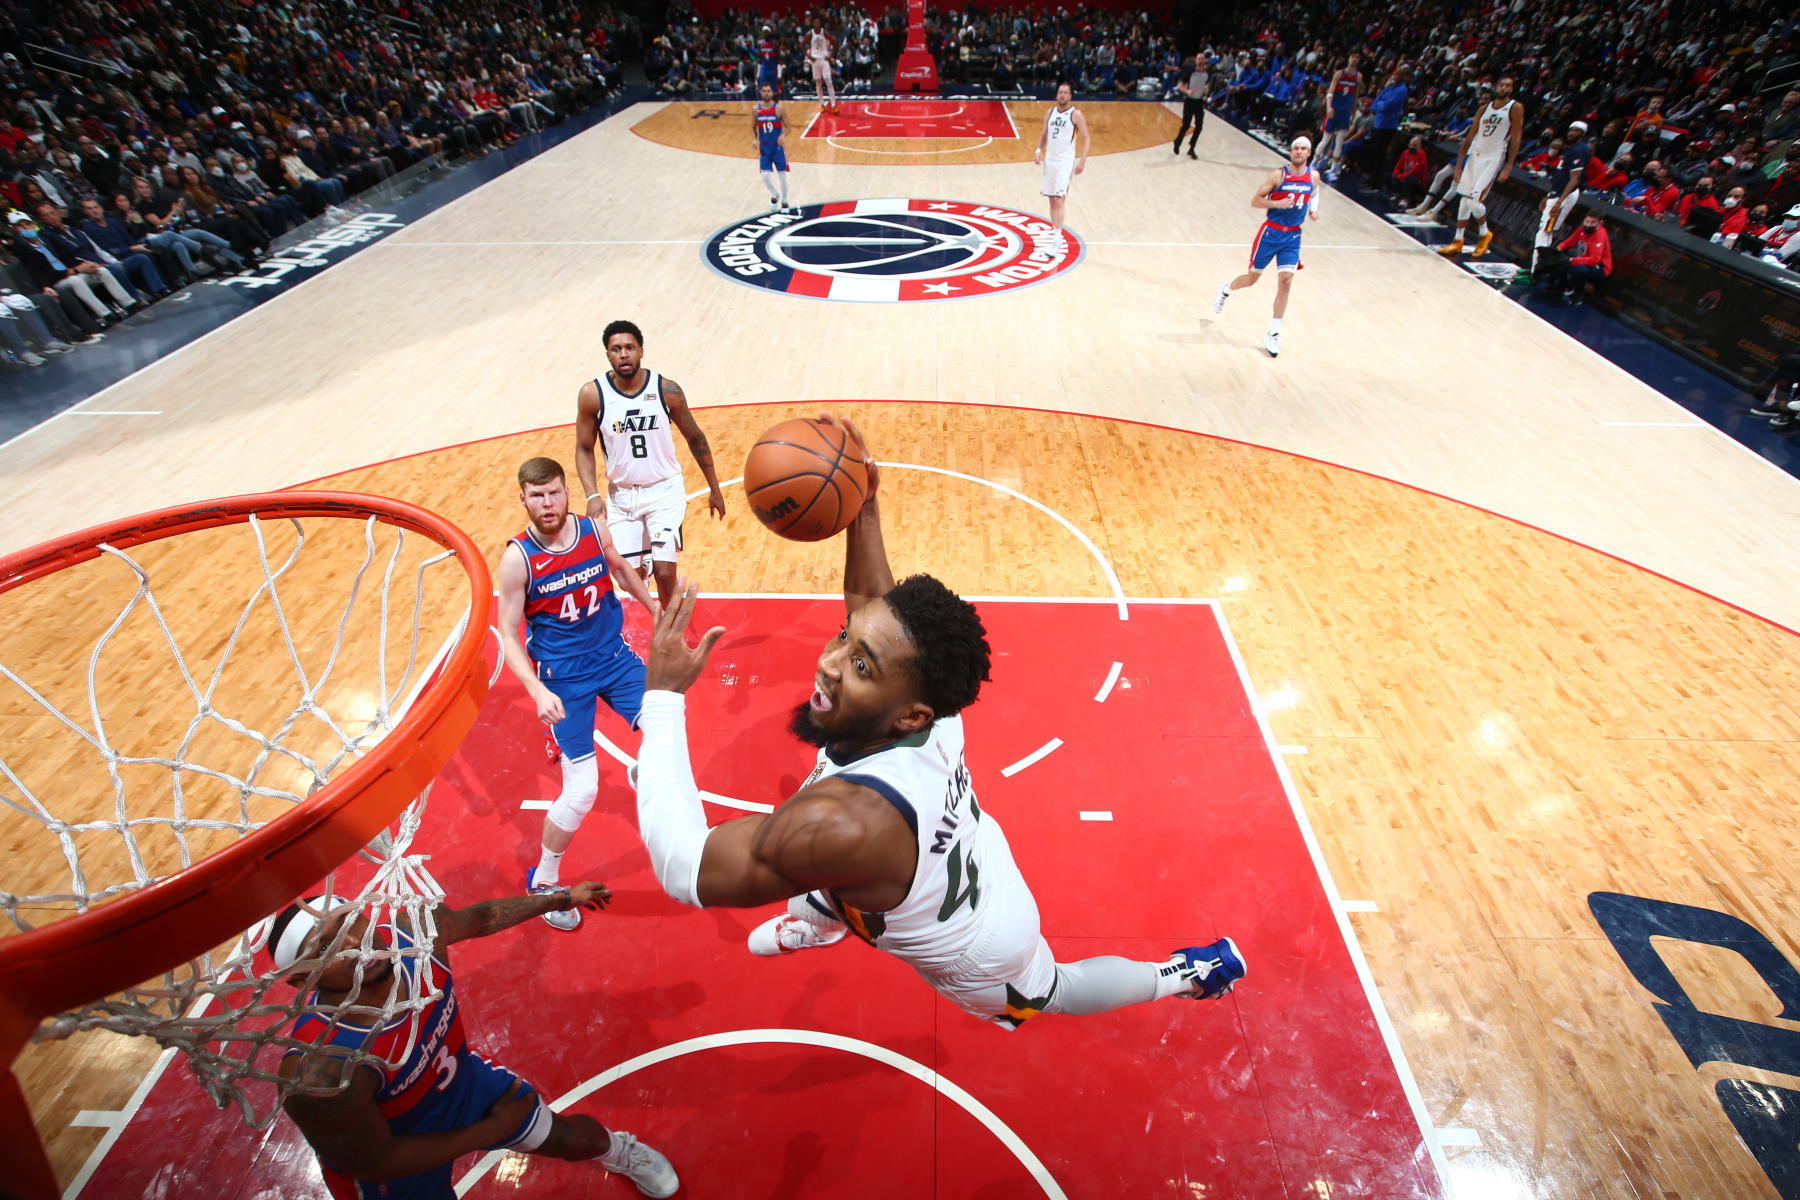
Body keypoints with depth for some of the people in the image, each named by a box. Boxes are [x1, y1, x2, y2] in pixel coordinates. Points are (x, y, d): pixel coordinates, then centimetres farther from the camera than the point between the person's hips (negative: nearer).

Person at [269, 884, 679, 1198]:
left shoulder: (415, 930, -28)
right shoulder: (317, 1073, -40)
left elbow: (477, 918, -5)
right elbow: (375, 1162, -25)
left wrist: (563, 898, 7)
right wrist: (493, 1130, -14)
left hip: (466, 1080, 5)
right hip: (397, 1161, -4)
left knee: (576, 1139, 20)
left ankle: (615, 1148, 56)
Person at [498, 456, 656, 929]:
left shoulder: (593, 531, -7)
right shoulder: (517, 557, -17)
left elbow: (621, 570, 15)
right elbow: (508, 636, -12)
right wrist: (539, 692, -25)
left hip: (614, 656, 4)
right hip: (563, 677, -4)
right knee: (581, 791, -4)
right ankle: (542, 881, 22)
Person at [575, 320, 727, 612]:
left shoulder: (666, 389, -10)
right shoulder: (592, 394, -9)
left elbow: (695, 438, 2)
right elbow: (584, 449, 1)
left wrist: (714, 489, 6)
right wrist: (593, 496, -14)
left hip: (664, 490, -1)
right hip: (620, 494, 2)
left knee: (665, 573, -11)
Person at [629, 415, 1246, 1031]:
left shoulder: (842, 824, -50)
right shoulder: (931, 712, -31)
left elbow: (684, 870, -38)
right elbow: (875, 608, -11)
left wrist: (662, 696, -39)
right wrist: (863, 506, -21)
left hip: (981, 959, -5)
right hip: (974, 869, 6)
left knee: (1053, 990, 30)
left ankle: (1183, 975, 52)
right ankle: (817, 920, 63)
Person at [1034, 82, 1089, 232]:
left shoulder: (1076, 114, -5)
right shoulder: (1050, 112, 9)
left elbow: (1085, 139, -5)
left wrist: (1082, 161, -16)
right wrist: (1038, 150, 0)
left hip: (1065, 161, -6)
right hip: (1049, 159, 6)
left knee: (1059, 199, -16)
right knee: (1052, 200, 9)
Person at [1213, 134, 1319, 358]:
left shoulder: (1313, 176, 3)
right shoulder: (1278, 174, -10)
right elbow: (1255, 201, -11)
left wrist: (1313, 209, 4)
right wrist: (1277, 203, -26)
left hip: (1293, 236, 3)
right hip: (1271, 232, -3)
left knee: (1285, 281, -7)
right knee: (1252, 278, 8)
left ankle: (1273, 335, -1)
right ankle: (1226, 289, 45)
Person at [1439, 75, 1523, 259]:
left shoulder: (1515, 108, -5)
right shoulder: (1484, 108, 11)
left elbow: (1516, 140, -9)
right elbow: (1469, 138, 14)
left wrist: (1508, 168, -17)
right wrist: (1458, 164, 8)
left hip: (1493, 160, -6)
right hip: (1474, 156, 6)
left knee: (1474, 200, -15)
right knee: (1465, 199, 7)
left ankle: (1484, 234, 8)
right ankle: (1458, 242, 15)